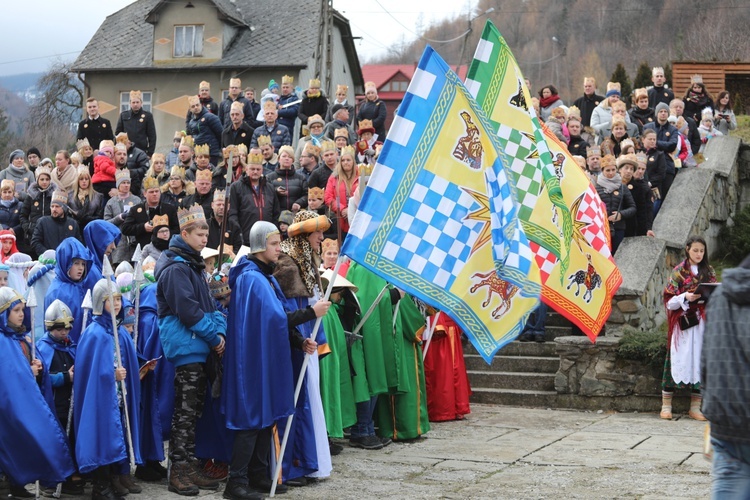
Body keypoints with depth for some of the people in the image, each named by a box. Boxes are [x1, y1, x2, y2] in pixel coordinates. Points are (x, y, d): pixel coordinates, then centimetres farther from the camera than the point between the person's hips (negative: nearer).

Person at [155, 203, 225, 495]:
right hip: (185, 347, -9)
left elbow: (207, 304, 18)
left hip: (198, 349, 9)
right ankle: (179, 471, -1)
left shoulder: (192, 265, 17)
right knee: (185, 411, -6)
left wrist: (220, 331, 1)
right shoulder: (175, 268, -13)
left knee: (193, 411, 11)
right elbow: (187, 310, -19)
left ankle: (189, 466, 17)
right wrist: (213, 337, -13)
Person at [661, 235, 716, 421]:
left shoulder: (709, 272, 11)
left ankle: (695, 407, 5)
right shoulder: (678, 272, 3)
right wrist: (685, 297, -18)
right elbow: (669, 301, 0)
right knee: (679, 359, -6)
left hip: (702, 323, 3)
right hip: (683, 323, -3)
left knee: (700, 360, 0)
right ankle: (666, 405, -1)